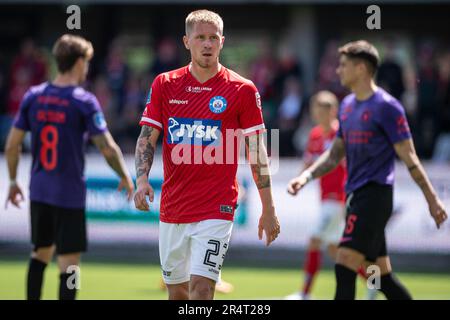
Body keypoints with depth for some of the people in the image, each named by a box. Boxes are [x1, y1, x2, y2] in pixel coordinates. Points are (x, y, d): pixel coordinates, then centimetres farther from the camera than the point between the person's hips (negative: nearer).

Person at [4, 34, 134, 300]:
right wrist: (126, 178, 2)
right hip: (70, 195, -5)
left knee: (41, 253, 21)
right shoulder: (84, 101, -12)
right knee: (69, 263, -1)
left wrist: (13, 181, 18)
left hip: (39, 191, 5)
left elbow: (13, 144, 5)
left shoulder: (33, 96, 2)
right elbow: (108, 148, -14)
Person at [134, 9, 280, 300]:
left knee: (201, 288, -17)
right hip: (172, 208, 4)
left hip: (216, 208, -4)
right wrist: (142, 180, -13)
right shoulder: (164, 85, 6)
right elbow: (147, 138, 6)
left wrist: (268, 210, 1)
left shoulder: (242, 90, -2)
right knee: (177, 291, 12)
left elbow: (257, 152, 2)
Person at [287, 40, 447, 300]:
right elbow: (336, 154, 23)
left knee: (345, 264, -16)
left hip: (375, 194, -8)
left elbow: (409, 157, -10)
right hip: (356, 195, 8)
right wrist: (307, 176, 9)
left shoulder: (386, 106, -10)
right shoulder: (347, 105, 14)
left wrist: (432, 199, -9)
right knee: (382, 276, 10)